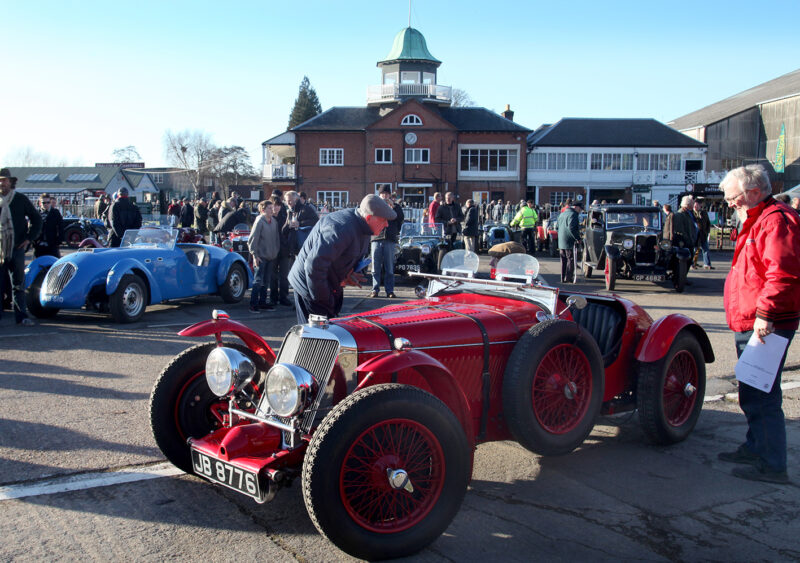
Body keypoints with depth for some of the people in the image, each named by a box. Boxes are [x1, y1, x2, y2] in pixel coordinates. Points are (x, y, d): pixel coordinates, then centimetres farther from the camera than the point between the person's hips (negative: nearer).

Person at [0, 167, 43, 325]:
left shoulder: (20, 200, 5)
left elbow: (36, 218, 10)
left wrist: (29, 238, 2)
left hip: (17, 248, -1)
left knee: (18, 284, 2)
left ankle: (21, 316, 5)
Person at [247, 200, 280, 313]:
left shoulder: (274, 221, 7)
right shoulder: (260, 221, -12)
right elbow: (253, 239, -13)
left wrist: (276, 252, 10)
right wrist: (254, 255, -16)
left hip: (271, 257, 7)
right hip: (261, 257, -7)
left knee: (266, 281, 12)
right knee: (258, 281, -5)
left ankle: (262, 303, 21)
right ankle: (253, 304, 0)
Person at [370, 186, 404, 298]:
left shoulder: (395, 207, 16)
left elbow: (401, 218, -1)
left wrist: (393, 206, -9)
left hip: (390, 239, -1)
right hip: (376, 238, 1)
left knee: (389, 267, 0)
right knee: (376, 267, -1)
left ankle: (390, 290, 4)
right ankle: (375, 289, 4)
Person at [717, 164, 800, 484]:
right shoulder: (757, 221, 20)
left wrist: (765, 313, -28)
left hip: (766, 326, -11)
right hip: (749, 325, 11)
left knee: (763, 396, -8)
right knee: (751, 393, 20)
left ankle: (772, 465, -2)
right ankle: (755, 447, 32)